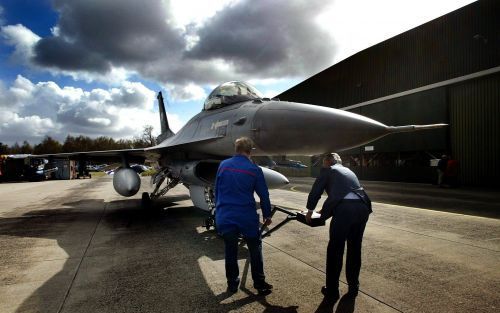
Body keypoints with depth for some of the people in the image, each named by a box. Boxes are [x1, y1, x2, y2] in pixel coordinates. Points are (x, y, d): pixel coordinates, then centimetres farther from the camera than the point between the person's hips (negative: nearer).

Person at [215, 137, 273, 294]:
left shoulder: (223, 165, 0)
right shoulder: (254, 170, -7)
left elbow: (217, 190, 8)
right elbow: (264, 195, -1)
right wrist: (267, 214, 12)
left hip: (225, 216, 3)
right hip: (247, 216, -2)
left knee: (230, 251, 15)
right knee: (255, 249, 14)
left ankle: (232, 284, 26)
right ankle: (260, 284, 22)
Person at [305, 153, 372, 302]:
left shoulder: (327, 171, 15)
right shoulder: (349, 171, 33)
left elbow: (315, 192, 15)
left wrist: (310, 211, 31)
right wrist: (326, 210, 48)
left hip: (344, 210, -6)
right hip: (362, 209, 6)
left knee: (335, 250, 6)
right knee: (354, 249, 19)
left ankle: (332, 291, 15)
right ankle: (353, 288, 31)